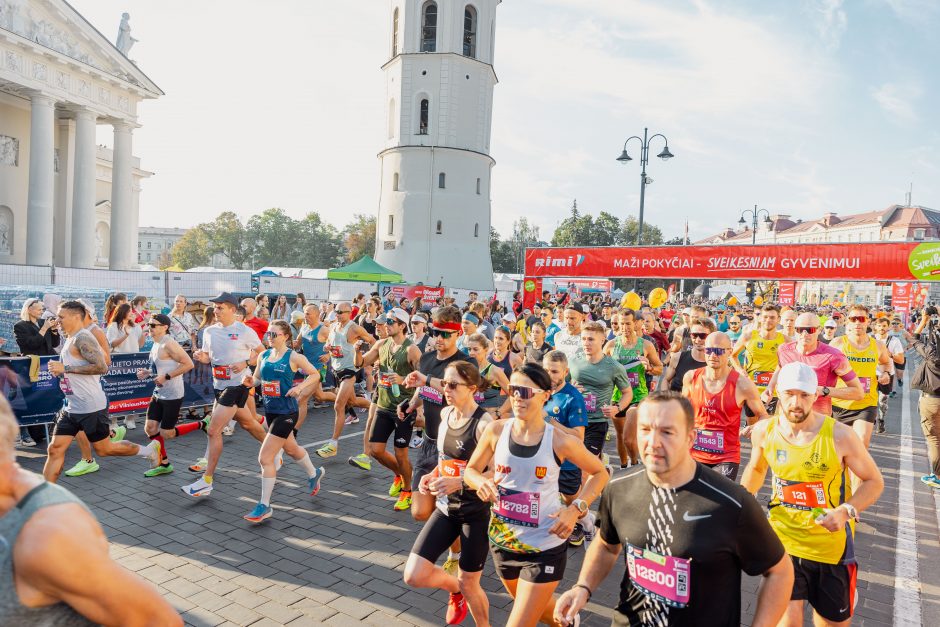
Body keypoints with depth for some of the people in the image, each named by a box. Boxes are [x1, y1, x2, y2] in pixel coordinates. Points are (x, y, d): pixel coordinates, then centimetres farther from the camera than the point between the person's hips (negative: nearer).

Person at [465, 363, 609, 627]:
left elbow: (600, 473, -2)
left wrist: (576, 509, -15)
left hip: (544, 546, -4)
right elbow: (471, 470, 3)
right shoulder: (495, 431, -11)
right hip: (502, 541, 4)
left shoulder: (560, 441, -17)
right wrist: (481, 482, -20)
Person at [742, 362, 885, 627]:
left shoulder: (840, 435, -17)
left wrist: (846, 511, -21)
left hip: (831, 543, 0)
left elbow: (874, 481, -5)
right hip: (784, 538, 1)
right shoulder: (763, 431, -9)